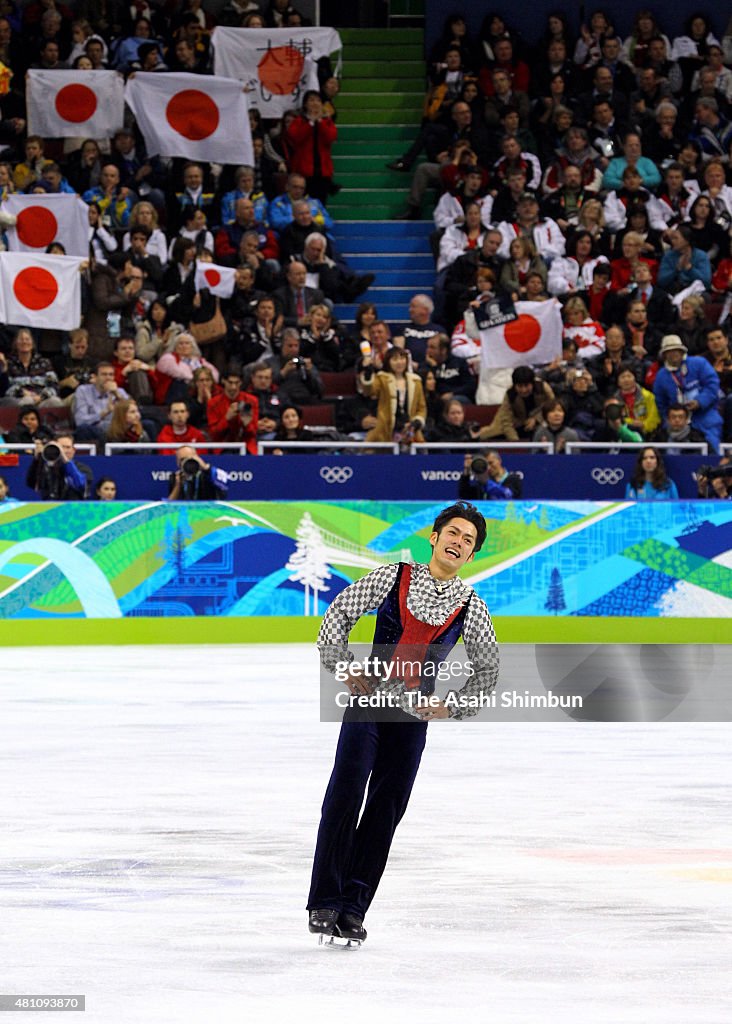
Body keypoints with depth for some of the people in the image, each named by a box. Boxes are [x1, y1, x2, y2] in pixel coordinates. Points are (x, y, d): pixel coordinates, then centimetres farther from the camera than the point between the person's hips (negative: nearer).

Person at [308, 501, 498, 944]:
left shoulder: (471, 607, 3)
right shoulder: (393, 579, -1)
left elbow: (488, 668, 15)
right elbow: (339, 613, 5)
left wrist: (453, 707, 5)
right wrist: (345, 666, -3)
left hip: (413, 716, 2)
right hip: (367, 699, -2)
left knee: (386, 812, 0)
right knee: (344, 799, -11)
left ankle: (353, 908, 6)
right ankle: (325, 902, -8)